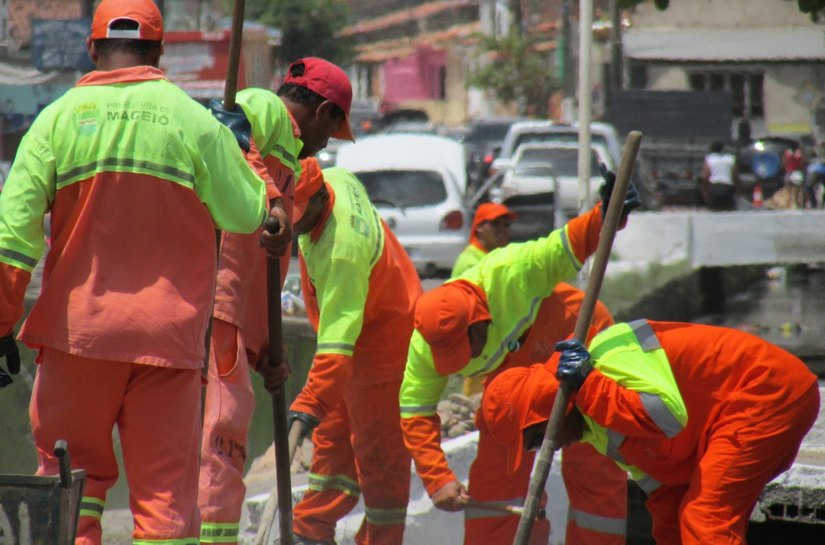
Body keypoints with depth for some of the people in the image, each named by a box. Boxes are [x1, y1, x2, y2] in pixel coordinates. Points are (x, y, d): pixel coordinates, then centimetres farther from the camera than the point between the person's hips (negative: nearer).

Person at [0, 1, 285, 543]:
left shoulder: (58, 118, 0)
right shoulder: (195, 121, -2)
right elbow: (246, 214, 4)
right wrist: (242, 150, 21)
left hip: (78, 331, 1)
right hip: (169, 336, -1)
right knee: (166, 492, 3)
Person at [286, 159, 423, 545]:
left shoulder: (341, 251, -37)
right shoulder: (335, 179, -12)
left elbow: (338, 339, -40)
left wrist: (310, 405, -43)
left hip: (380, 339, -10)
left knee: (378, 448, -4)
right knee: (332, 437, 15)